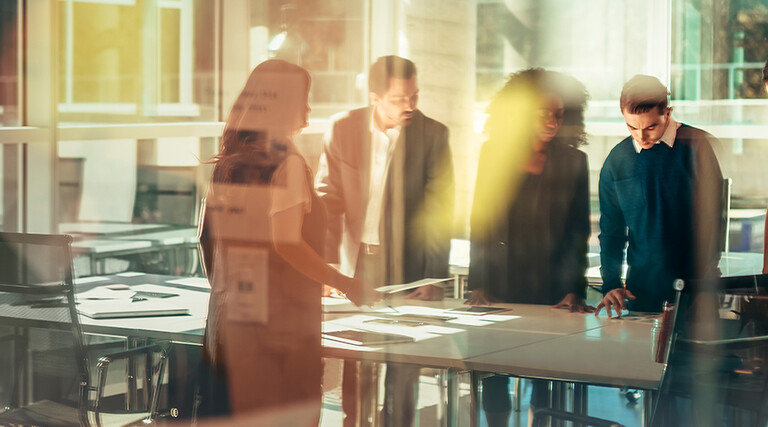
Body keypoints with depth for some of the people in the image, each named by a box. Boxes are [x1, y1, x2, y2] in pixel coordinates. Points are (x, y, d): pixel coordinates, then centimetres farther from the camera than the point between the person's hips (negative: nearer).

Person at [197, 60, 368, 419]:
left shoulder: (226, 162, 8)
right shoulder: (287, 164, -13)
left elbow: (207, 235, 13)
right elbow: (287, 244, -19)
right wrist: (344, 284, -10)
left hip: (231, 311, 7)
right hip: (283, 315, -7)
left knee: (236, 409, 12)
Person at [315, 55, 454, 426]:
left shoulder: (433, 135, -5)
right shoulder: (343, 128, -1)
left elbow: (439, 210, -4)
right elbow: (327, 200, 1)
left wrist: (435, 277, -10)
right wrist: (327, 267, -7)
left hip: (406, 268, -1)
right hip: (356, 264, 1)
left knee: (403, 371, 2)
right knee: (353, 368, 5)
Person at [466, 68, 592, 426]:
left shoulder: (573, 161, 2)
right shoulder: (494, 154, 4)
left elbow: (579, 231, 2)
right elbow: (479, 222, 5)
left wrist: (575, 290, -8)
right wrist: (477, 285, -3)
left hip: (551, 288, -1)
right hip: (500, 286, 1)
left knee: (546, 380, 1)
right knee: (494, 378, 2)